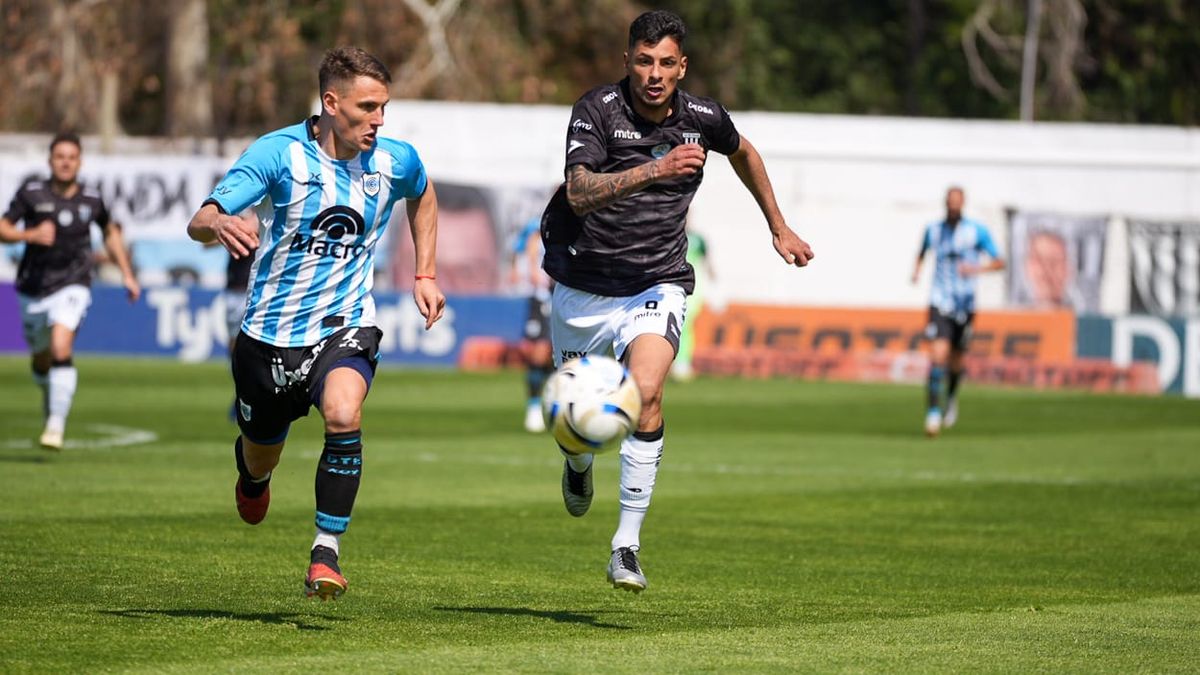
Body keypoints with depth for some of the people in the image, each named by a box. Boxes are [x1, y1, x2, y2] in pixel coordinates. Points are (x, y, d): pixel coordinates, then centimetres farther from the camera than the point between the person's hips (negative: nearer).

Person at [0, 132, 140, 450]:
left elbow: (111, 232, 18)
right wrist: (30, 234, -25)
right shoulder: (31, 193, -6)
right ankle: (50, 394, 50)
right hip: (34, 290, 2)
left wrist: (127, 274, 15)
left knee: (61, 349, -24)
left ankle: (56, 425, -22)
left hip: (72, 286, -2)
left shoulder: (91, 200, -1)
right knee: (41, 362, 14)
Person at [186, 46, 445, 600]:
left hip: (344, 327, 0)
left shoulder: (396, 160, -4)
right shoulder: (279, 153, -15)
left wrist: (425, 274, 16)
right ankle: (253, 475, 57)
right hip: (271, 330, 0)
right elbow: (198, 222, -21)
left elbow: (422, 196, 23)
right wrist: (220, 224, -45)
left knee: (343, 415, -32)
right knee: (261, 458, 17)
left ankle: (326, 552, -21)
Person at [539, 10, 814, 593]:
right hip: (583, 288, 0)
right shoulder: (597, 111, -16)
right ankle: (579, 464, 53)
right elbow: (579, 192, -31)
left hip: (655, 286, 0)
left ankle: (627, 545, -21)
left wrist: (779, 228, 25)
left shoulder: (702, 119, -5)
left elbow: (743, 152, 20)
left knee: (646, 392, -26)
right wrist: (654, 170, -43)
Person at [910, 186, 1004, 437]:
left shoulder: (977, 231, -3)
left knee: (956, 362, 12)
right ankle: (933, 412, -16)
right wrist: (916, 270, 3)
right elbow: (922, 252, 23)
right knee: (937, 356, -18)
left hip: (965, 305, 0)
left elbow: (999, 262, -2)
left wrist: (976, 268, -20)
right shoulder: (933, 229, 4)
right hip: (940, 303, 0)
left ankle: (952, 398, 42)